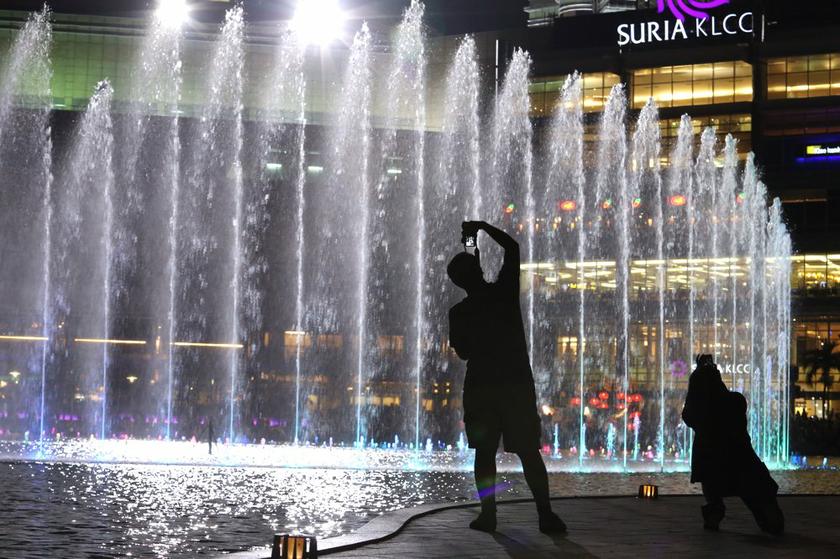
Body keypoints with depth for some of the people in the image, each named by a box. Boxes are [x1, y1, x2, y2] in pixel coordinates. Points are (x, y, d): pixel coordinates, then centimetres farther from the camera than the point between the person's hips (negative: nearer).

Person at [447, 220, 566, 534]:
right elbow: (512, 247, 9)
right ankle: (546, 514, -5)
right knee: (529, 452, 1)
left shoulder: (459, 313, -5)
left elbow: (462, 352, 8)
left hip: (480, 385, 0)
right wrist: (483, 228, 14)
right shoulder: (505, 292, -5)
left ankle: (488, 514, 2)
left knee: (484, 452, 7)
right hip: (518, 382, 0)